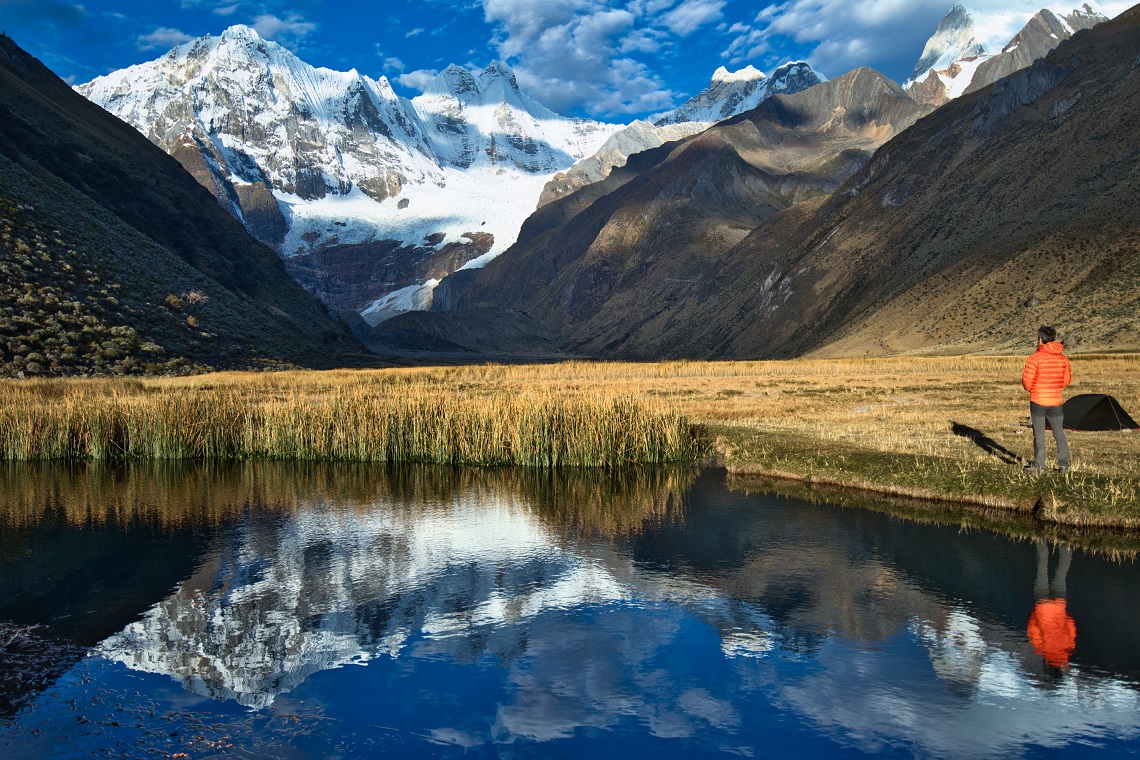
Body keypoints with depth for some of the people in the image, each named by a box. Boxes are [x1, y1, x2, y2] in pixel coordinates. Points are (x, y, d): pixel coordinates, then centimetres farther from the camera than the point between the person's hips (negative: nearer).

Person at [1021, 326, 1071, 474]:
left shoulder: (1034, 358, -14)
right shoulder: (1063, 358, 3)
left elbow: (1027, 382, -13)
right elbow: (1067, 380, 9)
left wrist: (1030, 388, 8)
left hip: (1038, 401, -4)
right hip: (1056, 401, 4)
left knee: (1039, 433, 3)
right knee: (1059, 432, 13)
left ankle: (1039, 465, 5)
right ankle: (1063, 464, 18)